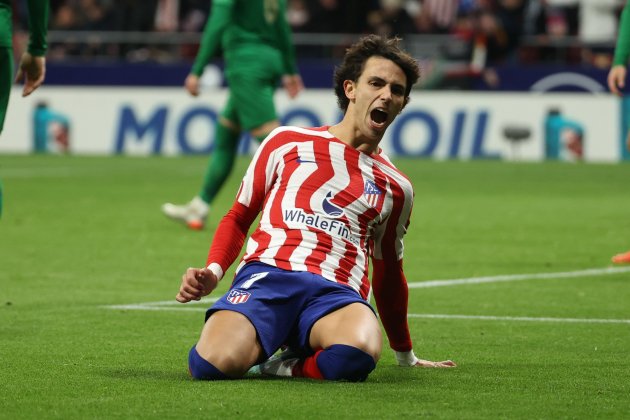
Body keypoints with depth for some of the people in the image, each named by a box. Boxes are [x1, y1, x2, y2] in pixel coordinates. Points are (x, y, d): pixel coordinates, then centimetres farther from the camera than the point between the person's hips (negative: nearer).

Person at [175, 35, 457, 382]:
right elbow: (239, 217, 23)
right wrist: (213, 271, 3)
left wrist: (406, 356, 40)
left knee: (360, 351, -40)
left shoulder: (396, 187, 23)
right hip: (266, 273, 0)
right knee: (214, 363, -33)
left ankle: (287, 366, -9)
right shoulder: (287, 142, 18)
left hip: (337, 291, 0)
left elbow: (389, 273, 34)